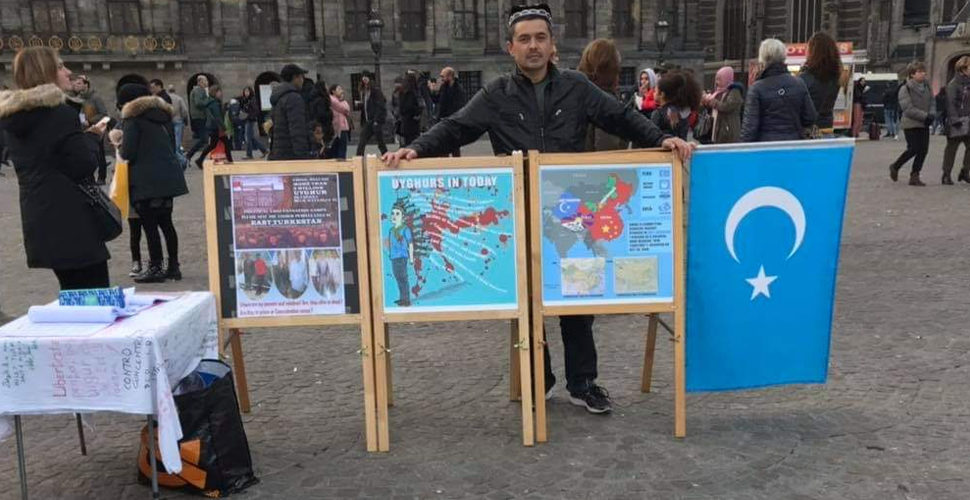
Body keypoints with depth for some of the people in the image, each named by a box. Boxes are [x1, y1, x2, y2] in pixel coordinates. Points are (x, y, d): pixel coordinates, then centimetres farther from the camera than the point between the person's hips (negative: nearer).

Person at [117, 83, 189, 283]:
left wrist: (120, 147, 9)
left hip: (146, 180, -7)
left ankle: (156, 268, 0)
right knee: (166, 222, 12)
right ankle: (173, 267, 14)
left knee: (149, 224, -2)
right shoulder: (163, 113, 16)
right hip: (169, 176, 7)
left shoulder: (132, 117, -6)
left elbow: (128, 152, -12)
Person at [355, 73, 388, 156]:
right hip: (367, 121, 7)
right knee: (361, 144, 0)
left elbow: (380, 105, -14)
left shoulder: (375, 89, -7)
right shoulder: (363, 90, 14)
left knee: (380, 143, 0)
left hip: (376, 121, -7)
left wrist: (377, 120, -19)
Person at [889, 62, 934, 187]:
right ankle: (895, 167, 17)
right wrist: (925, 116, -20)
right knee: (913, 149, -7)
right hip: (911, 124, -6)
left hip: (924, 124, 6)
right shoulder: (905, 89, -11)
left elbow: (932, 102, 10)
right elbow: (908, 109, -16)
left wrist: (932, 114, -10)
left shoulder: (927, 87, 8)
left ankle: (915, 176, 10)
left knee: (923, 150, 1)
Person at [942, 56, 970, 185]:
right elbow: (951, 104, -14)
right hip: (957, 122, -6)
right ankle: (946, 175, 9)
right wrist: (955, 119, -21)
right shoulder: (953, 84, -8)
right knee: (952, 148, 1)